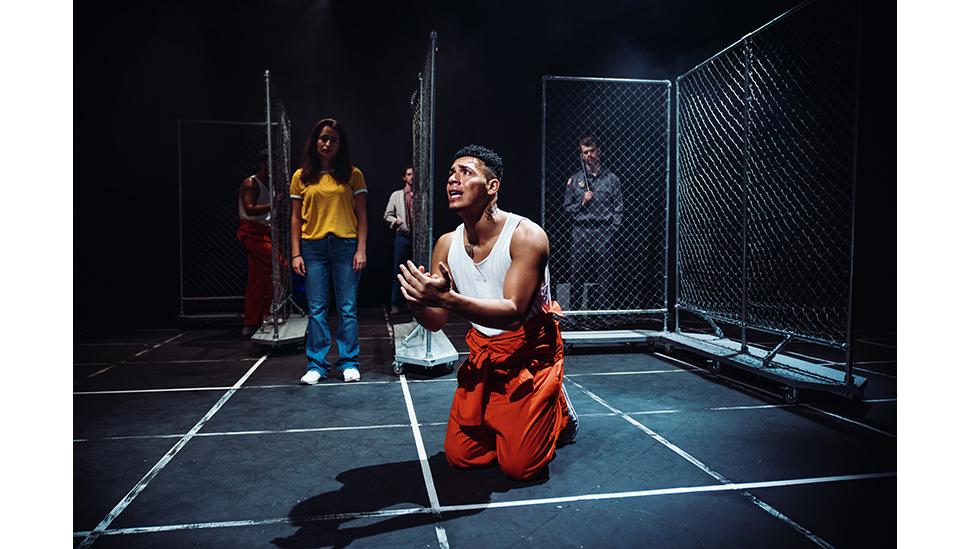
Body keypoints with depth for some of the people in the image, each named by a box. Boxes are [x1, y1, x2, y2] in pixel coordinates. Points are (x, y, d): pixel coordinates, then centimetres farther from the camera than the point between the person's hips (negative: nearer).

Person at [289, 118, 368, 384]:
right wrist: (296, 254, 2)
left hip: (345, 245, -1)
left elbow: (362, 215, 4)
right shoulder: (301, 177, 9)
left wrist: (361, 250, -4)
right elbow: (295, 218, 9)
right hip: (313, 247, 1)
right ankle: (316, 365, 13)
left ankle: (349, 362, 13)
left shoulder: (352, 175, 5)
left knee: (348, 308, 3)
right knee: (316, 309, 4)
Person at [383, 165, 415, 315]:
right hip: (402, 235, 0)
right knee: (398, 270, 1)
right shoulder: (396, 195, 10)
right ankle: (395, 304, 6)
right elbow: (387, 215, 12)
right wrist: (396, 221, -6)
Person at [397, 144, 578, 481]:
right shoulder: (447, 245, -4)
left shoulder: (527, 236, -21)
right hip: (483, 355, 5)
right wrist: (418, 302, -27)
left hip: (530, 355, -5)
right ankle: (502, 424, 32)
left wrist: (449, 299, -45)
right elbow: (435, 322, -3)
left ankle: (557, 409, 21)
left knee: (518, 467, -7)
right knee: (460, 457, 4)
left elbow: (512, 312, -32)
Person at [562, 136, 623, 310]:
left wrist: (612, 230, -4)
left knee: (604, 275, -2)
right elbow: (566, 207, 13)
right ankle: (574, 311, 6)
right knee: (577, 275, 0)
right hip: (580, 232, 1)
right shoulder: (575, 180, 13)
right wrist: (582, 202, -4)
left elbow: (618, 208, 6)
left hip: (604, 232, -1)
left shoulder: (611, 178, 9)